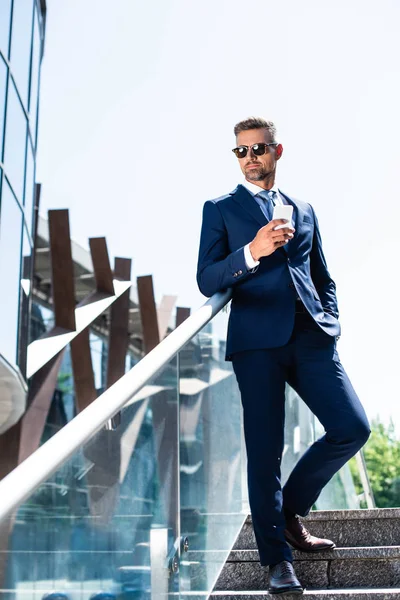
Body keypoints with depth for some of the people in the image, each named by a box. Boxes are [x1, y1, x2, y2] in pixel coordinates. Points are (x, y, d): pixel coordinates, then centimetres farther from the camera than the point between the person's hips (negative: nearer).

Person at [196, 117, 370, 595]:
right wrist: (252, 251, -18)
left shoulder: (303, 210, 23)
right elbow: (206, 281, -1)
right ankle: (277, 558, 7)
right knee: (264, 449, -4)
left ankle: (291, 509, 15)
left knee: (352, 427, -7)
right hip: (257, 339, -3)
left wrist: (331, 321, 8)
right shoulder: (220, 210, 10)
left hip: (311, 337, 4)